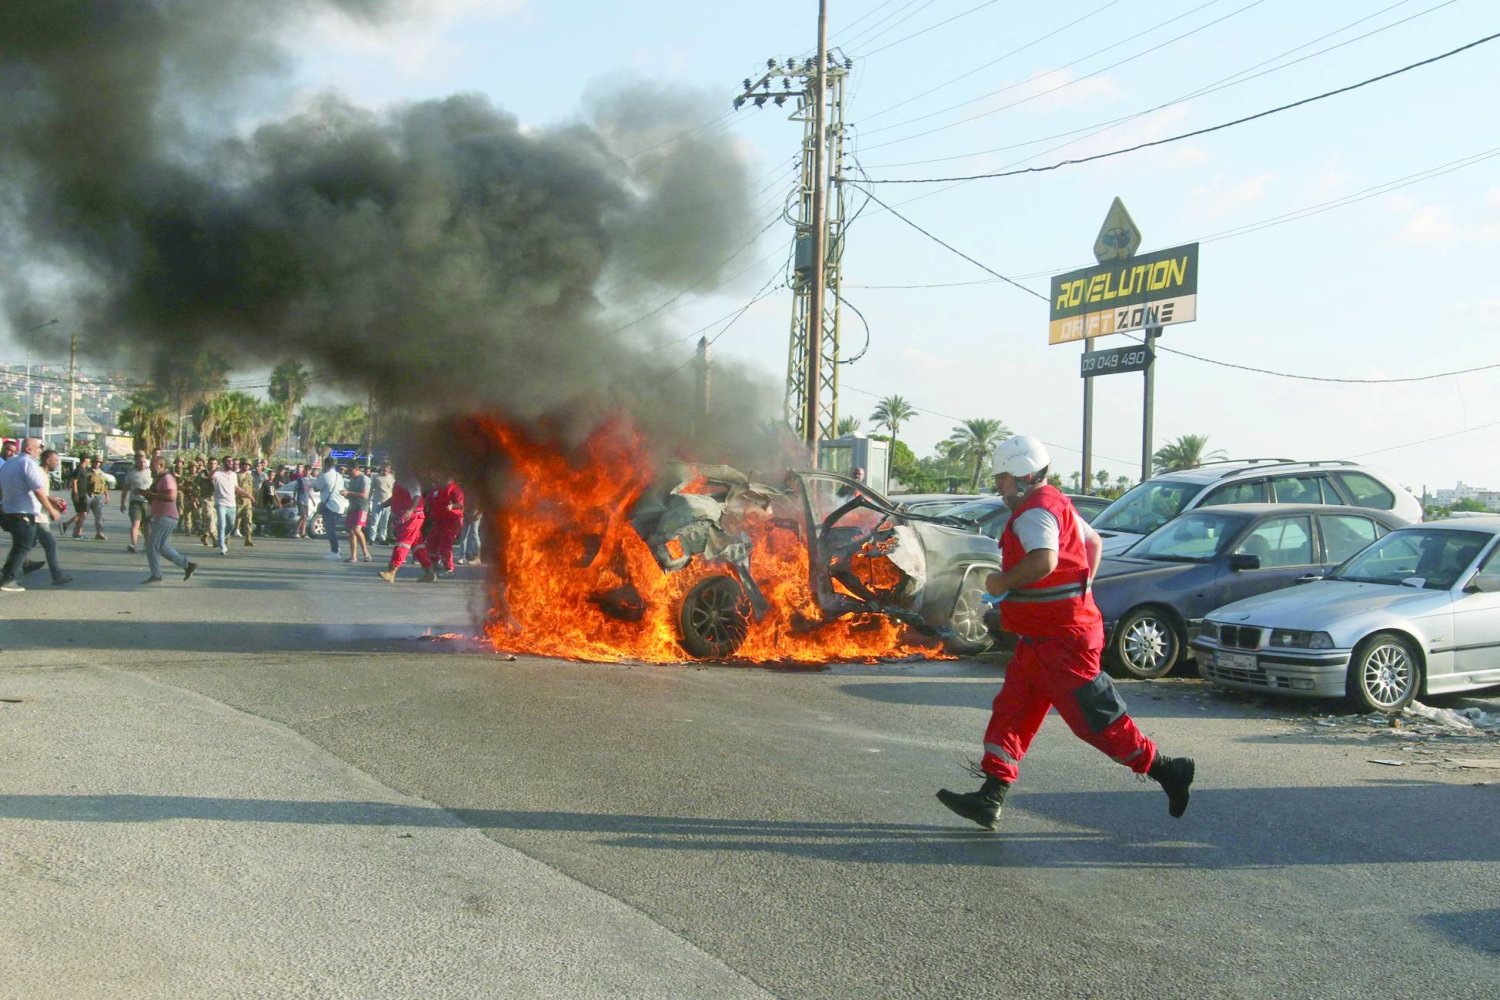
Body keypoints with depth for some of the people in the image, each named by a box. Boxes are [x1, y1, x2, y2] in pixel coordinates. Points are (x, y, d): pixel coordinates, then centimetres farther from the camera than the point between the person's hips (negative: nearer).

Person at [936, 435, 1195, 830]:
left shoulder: (1035, 512, -18)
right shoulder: (1056, 506, 16)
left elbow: (1044, 561, -37)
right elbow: (1094, 542, 31)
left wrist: (1001, 582, -22)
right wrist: (1081, 589, 26)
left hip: (1061, 639, -11)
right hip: (1043, 637, 11)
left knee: (1096, 718, -3)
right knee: (1010, 712, 8)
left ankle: (1166, 771, 9)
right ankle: (990, 797, 8)